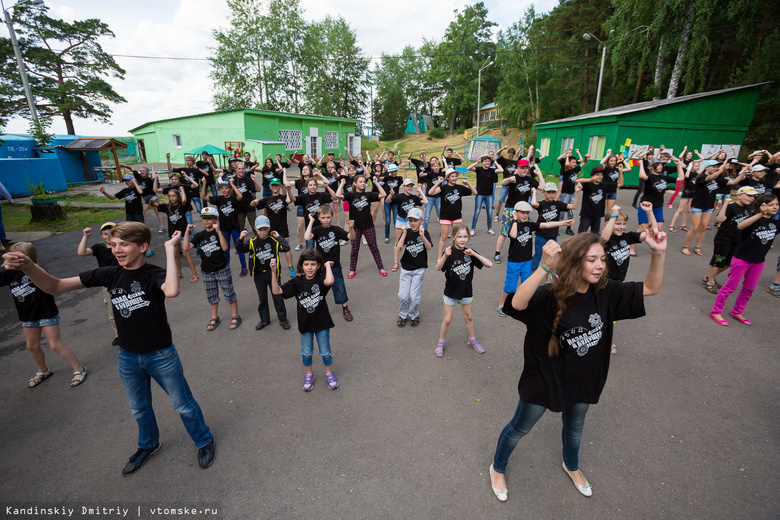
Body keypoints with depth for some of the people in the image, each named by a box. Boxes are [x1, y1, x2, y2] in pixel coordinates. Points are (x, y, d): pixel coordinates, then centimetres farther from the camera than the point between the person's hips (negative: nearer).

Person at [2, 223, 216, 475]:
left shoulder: (154, 274, -22)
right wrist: (27, 266, -22)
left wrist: (170, 248, -39)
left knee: (183, 405, 11)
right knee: (139, 408, 28)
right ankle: (148, 445, 55)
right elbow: (54, 286, -2)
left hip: (161, 355, -5)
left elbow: (171, 291, -46)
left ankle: (205, 442, 36)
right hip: (128, 357, 6)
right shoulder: (109, 275, -6)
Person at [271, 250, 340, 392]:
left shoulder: (320, 279, -16)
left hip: (322, 322, -1)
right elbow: (277, 291, -18)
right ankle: (309, 374, 45)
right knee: (306, 352, 19)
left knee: (325, 351, 15)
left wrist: (328, 265, -26)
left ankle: (329, 373, 41)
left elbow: (329, 281, -41)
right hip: (305, 324, 2)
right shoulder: (297, 282, -10)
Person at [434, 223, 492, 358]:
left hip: (466, 291, 3)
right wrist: (445, 256, -47)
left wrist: (474, 254, -25)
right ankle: (441, 343, 26)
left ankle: (472, 341, 40)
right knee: (447, 320, 6)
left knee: (469, 317, 20)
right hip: (451, 291, -3)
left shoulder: (469, 252, -6)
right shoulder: (450, 252, -16)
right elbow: (438, 268, -30)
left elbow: (489, 264, -13)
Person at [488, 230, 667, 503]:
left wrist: (658, 254, -22)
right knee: (519, 429, 17)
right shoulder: (550, 296, -30)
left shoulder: (606, 293, -11)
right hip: (545, 380, -5)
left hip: (583, 381, 6)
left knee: (574, 429, 33)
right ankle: (497, 469, 45)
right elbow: (517, 303, -49)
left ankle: (571, 466, 65)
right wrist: (545, 267, -59)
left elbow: (651, 288, -5)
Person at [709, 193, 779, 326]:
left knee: (748, 289, 15)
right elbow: (740, 226, -37)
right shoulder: (755, 220, -15)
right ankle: (715, 311, 9)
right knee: (730, 286, 0)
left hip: (758, 262, 7)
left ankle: (737, 312, 30)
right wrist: (761, 214, -44)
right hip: (742, 259, -7)